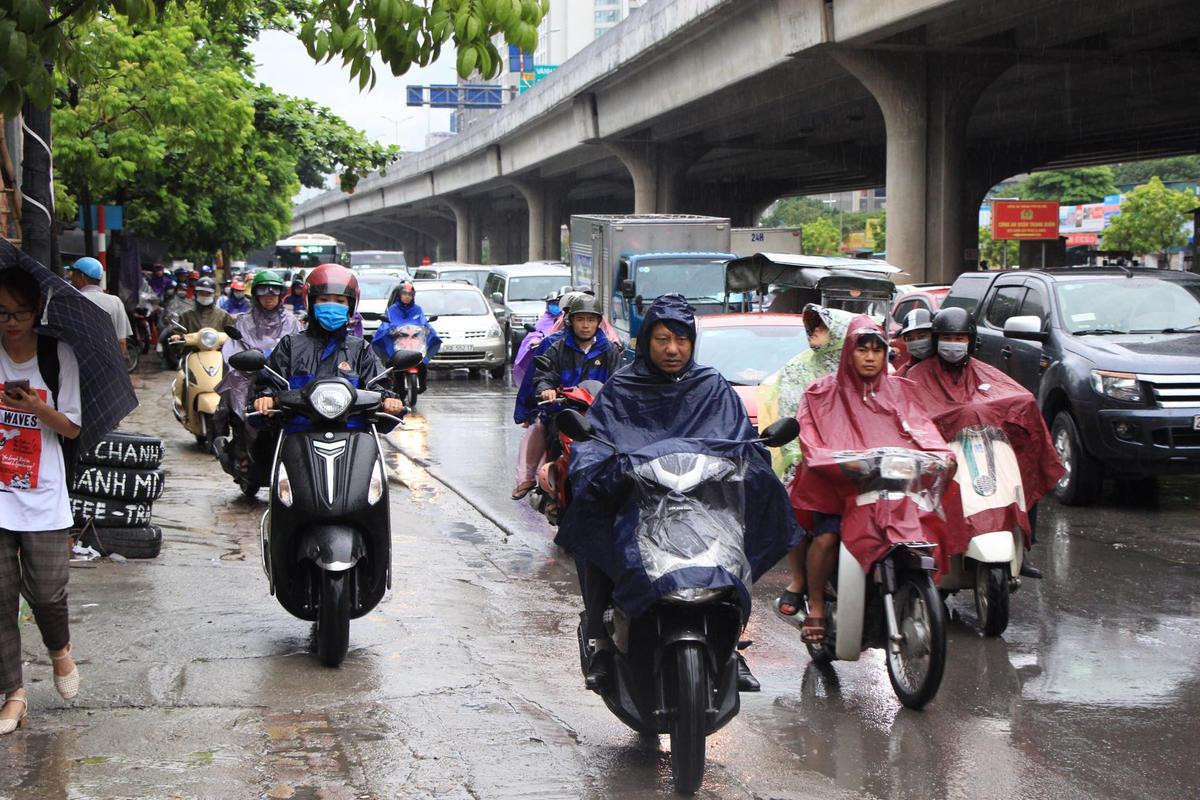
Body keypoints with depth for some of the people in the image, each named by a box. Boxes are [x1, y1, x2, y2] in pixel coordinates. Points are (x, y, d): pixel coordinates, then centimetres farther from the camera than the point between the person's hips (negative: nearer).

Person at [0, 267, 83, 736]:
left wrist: (38, 409, -18)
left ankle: (59, 649, 33)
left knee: (48, 592, -1)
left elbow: (72, 428, 1)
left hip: (42, 499, -1)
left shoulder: (59, 355, -1)